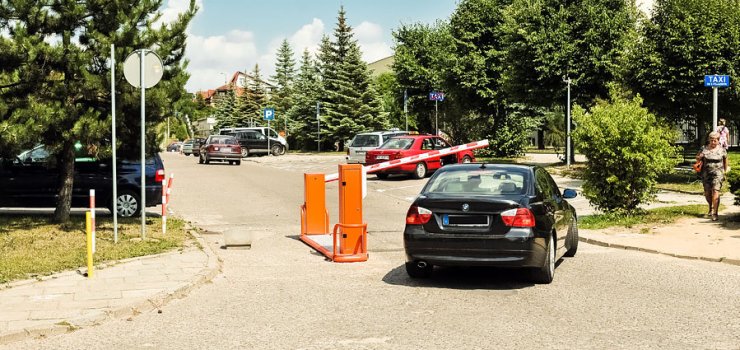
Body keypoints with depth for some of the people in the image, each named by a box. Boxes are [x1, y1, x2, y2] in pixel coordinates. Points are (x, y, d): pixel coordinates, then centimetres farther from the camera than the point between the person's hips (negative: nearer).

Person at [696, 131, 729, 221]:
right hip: (706, 174, 2)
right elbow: (697, 157, 11)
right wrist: (699, 157, -12)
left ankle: (715, 213, -13)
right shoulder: (704, 149, 1)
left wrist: (725, 172, 16)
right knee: (707, 193, 9)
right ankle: (711, 208, 37)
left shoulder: (722, 150, 1)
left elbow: (725, 161, 13)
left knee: (715, 192, -15)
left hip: (717, 174, -2)